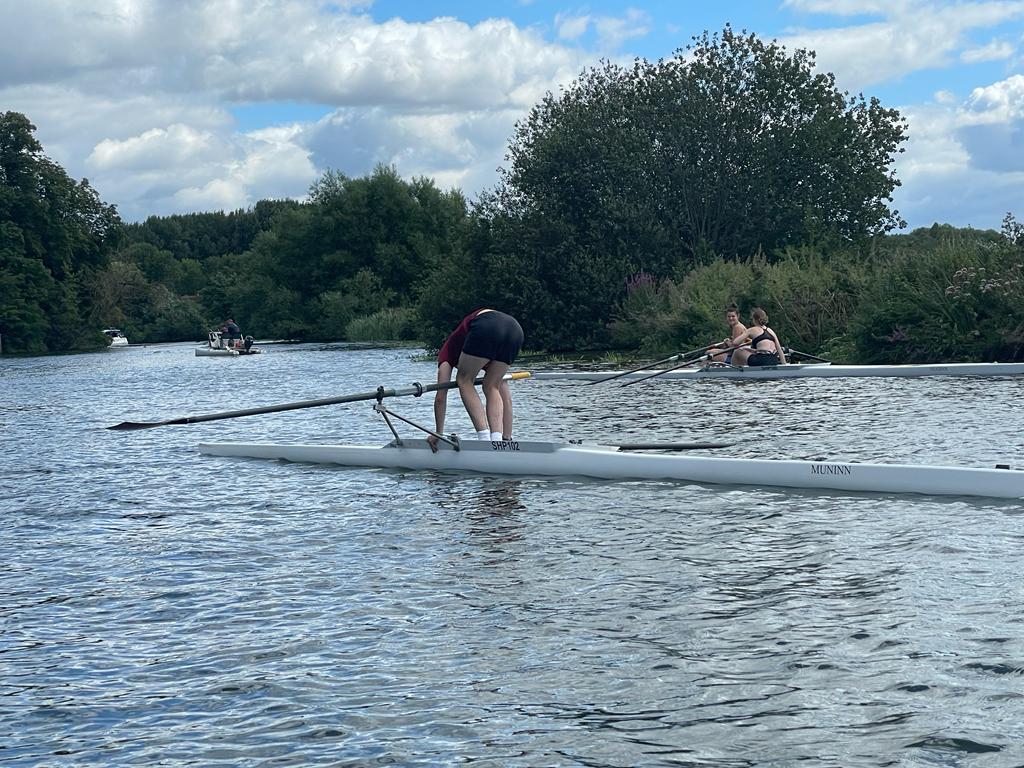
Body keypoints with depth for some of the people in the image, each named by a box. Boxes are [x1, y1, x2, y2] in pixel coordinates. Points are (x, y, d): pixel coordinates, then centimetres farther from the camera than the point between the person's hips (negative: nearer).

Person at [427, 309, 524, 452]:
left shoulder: (447, 351, 32)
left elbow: (440, 397, 24)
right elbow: (506, 397, 43)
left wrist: (438, 433, 29)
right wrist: (508, 439, 45)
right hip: (516, 329, 5)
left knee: (464, 381, 16)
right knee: (492, 387, 22)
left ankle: (485, 439, 3)